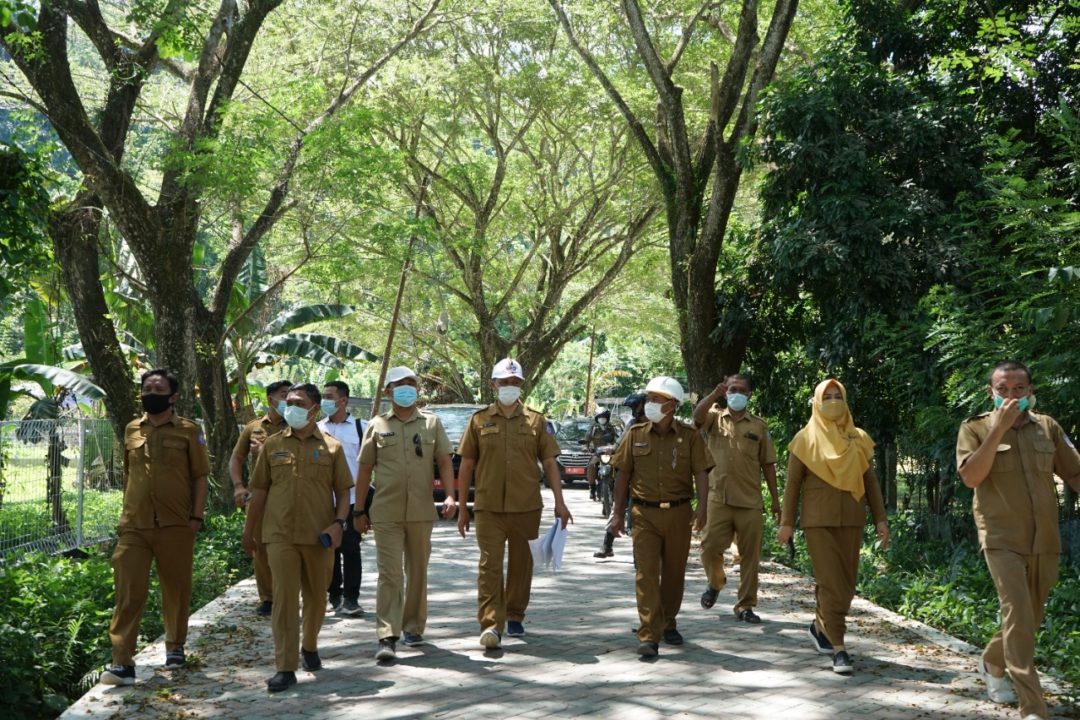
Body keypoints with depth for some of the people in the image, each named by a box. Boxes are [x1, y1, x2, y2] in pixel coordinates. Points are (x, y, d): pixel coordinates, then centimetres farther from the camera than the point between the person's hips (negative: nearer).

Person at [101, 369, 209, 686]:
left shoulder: (188, 431, 0)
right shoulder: (131, 430, 10)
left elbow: (200, 477, 2)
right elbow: (127, 475, 19)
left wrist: (196, 516, -5)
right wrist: (126, 514, 16)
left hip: (175, 525, -2)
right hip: (134, 525, 2)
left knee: (176, 588, 10)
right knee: (129, 592, -4)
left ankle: (175, 647, 29)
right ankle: (122, 662, -3)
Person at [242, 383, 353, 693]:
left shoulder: (331, 447, 4)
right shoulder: (273, 445, 6)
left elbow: (343, 492, 5)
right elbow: (259, 491, 10)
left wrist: (338, 523, -10)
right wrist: (249, 531, 12)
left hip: (319, 536, 1)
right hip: (280, 535, -1)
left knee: (316, 597, 13)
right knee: (284, 599, -6)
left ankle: (310, 646, 37)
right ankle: (285, 667, -4)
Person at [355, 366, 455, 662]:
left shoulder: (431, 423, 8)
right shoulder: (378, 425, 5)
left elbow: (444, 462, 8)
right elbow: (365, 469, 8)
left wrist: (449, 495, -7)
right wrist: (360, 510, 6)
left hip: (421, 512, 2)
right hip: (386, 513, -2)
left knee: (418, 571, 12)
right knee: (390, 574, -8)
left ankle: (413, 627, 26)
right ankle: (387, 637, -10)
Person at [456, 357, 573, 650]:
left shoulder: (535, 421, 6)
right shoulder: (480, 420, 4)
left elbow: (549, 462, 7)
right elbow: (466, 466, 7)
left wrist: (559, 502, -1)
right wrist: (462, 508, 5)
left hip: (526, 507, 1)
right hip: (489, 507, -1)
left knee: (521, 565, 12)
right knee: (490, 565, -8)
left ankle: (515, 616, 29)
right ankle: (491, 624, -9)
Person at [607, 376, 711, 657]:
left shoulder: (690, 437, 0)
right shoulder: (636, 435, 4)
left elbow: (701, 474, -4)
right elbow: (623, 474, 7)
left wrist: (702, 507, -19)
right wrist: (617, 513, 5)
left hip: (679, 514, 0)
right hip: (645, 514, 0)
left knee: (674, 572, 12)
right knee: (646, 573, -8)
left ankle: (669, 624, 32)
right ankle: (648, 636, -9)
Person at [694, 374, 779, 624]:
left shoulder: (759, 426, 8)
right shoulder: (715, 419, 7)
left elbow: (768, 464, 10)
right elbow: (697, 415, -17)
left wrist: (775, 499, 8)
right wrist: (715, 393, -28)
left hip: (750, 501, 1)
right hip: (719, 498, -1)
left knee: (750, 556, 4)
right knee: (710, 547, -5)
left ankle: (745, 606, 15)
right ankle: (715, 583, 25)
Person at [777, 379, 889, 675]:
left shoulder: (858, 439, 9)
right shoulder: (806, 439, 2)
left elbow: (870, 481, 10)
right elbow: (793, 483, 3)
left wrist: (880, 519, 4)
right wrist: (786, 522, 1)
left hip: (851, 519, 3)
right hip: (818, 520, -3)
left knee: (846, 581, 6)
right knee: (830, 581, -8)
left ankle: (820, 625, 31)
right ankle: (838, 648, -6)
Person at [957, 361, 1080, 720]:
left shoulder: (1048, 427, 7)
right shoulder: (975, 428, -1)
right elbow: (971, 477, -14)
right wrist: (999, 427, -18)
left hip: (1044, 541, 4)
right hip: (1003, 539, -4)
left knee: (1030, 618, 14)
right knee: (1018, 615, -15)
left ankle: (992, 662, 42)